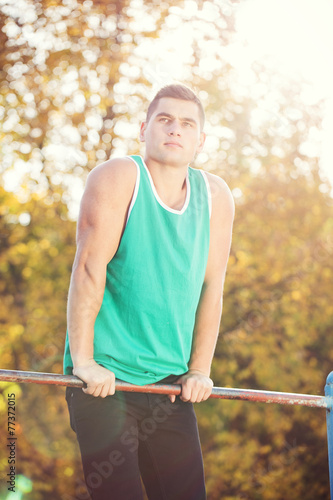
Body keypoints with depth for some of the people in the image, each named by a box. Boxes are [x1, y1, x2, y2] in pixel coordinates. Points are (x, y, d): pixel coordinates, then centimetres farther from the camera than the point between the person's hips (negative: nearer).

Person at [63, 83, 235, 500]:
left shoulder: (215, 196, 6)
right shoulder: (118, 177, -7)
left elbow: (211, 288, 7)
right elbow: (88, 269, -12)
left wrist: (199, 370, 5)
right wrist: (84, 361, -16)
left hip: (170, 381, 5)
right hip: (103, 376, -4)